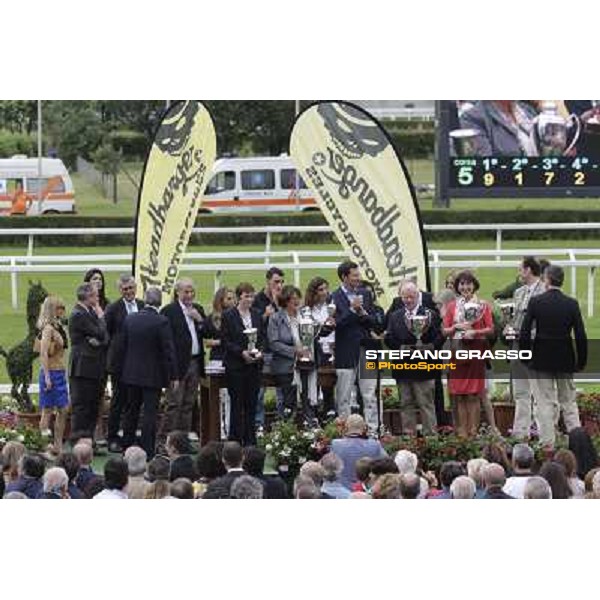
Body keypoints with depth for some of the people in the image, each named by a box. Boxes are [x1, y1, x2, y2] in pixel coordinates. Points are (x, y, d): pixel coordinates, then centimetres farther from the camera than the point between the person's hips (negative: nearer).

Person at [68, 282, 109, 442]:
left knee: (93, 407, 11)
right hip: (83, 367, -9)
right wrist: (101, 317, -1)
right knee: (81, 406, -6)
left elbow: (105, 337, 10)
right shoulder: (78, 315, -14)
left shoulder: (90, 312, 15)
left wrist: (98, 341, -12)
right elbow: (100, 333, -17)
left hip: (94, 368, 9)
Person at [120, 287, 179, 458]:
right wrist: (173, 376, -7)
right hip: (153, 375, -5)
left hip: (132, 373, 5)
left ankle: (127, 448, 23)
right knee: (150, 413, -2)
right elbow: (168, 350, -13)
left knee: (131, 412, 16)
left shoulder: (130, 319, 0)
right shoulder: (161, 322, -15)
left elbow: (123, 346, 7)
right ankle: (148, 451, -3)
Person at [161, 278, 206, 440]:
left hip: (194, 361, 6)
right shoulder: (169, 311, -7)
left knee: (189, 402, 11)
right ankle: (169, 434, -3)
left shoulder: (197, 309, 14)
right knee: (175, 401, -6)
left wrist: (200, 319, -7)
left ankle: (186, 430, 17)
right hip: (178, 362, -6)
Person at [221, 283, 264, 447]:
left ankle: (250, 439, 10)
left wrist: (260, 351, -6)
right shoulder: (228, 316, -3)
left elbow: (263, 337, 14)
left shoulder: (256, 315, 11)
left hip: (254, 365, 4)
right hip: (236, 366, -4)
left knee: (252, 403, 5)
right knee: (237, 404, -2)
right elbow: (226, 341, -5)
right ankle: (236, 439, 1)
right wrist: (242, 352, -17)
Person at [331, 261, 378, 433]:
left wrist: (363, 313, -11)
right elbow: (336, 324, -14)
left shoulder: (365, 294, 10)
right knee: (343, 398, 3)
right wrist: (352, 309, -21)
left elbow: (373, 322, 9)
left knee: (370, 396, 2)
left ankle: (372, 430, 3)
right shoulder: (334, 298, -6)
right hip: (345, 354, -4)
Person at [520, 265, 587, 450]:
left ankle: (547, 443, 2)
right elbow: (580, 336, -4)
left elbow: (524, 333, -8)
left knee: (545, 403, 4)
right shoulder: (572, 304, -5)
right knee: (569, 402, 12)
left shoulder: (536, 302, -9)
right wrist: (581, 361, 6)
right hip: (565, 360, 2)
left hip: (541, 359, -2)